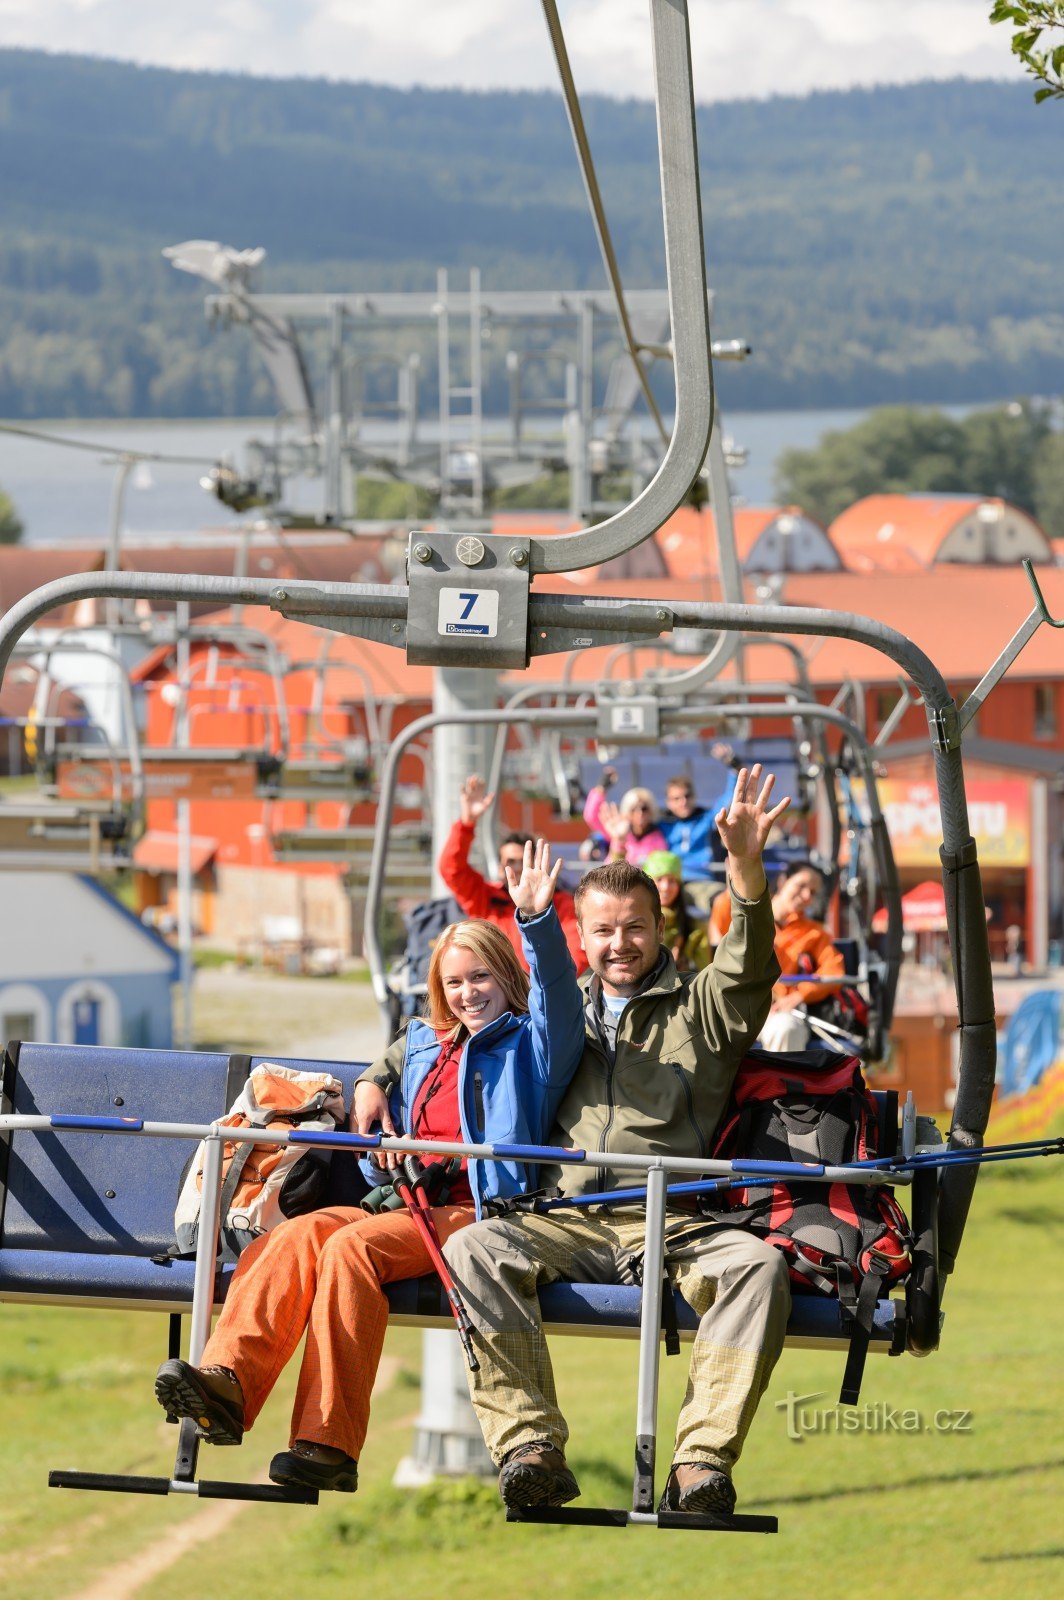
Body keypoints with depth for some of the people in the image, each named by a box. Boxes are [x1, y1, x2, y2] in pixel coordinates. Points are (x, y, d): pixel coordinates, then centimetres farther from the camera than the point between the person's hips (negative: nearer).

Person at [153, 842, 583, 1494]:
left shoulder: (530, 1044, 9)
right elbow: (391, 1058, 47)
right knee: (303, 1232, -25)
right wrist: (371, 1085, 22)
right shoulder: (425, 1044, 29)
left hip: (473, 1212, -6)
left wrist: (538, 920, -26)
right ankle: (226, 1380, -44)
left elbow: (559, 997, -9)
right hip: (402, 1199, 7)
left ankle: (329, 1443, -40)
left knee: (351, 1247, -32)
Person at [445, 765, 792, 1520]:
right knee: (473, 1248, -29)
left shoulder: (700, 1009, 16)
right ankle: (531, 1445, -37)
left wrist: (746, 865, -23)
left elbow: (749, 966, -6)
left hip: (672, 1224, -2)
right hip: (565, 1223, 2)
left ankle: (701, 1457, -38)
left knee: (758, 1263, -33)